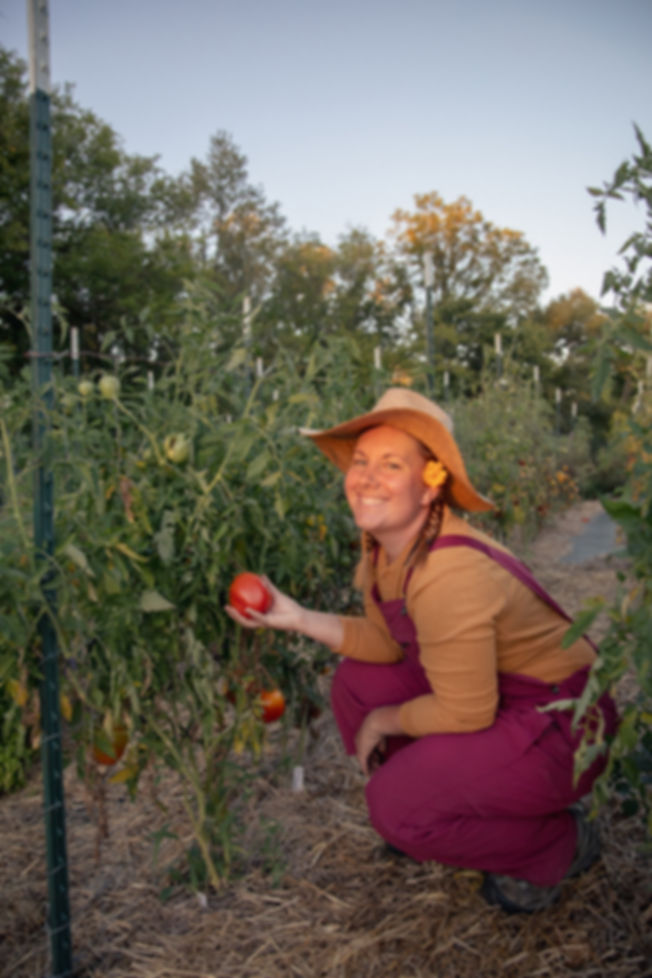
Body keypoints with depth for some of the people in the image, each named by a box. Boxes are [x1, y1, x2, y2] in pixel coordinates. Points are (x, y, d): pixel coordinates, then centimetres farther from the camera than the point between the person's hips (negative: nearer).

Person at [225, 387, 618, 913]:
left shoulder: (449, 574, -33)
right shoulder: (386, 545, -6)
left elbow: (466, 714, -26)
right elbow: (388, 642, 4)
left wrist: (382, 722, -9)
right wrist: (297, 618, -6)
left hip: (564, 726, -8)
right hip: (494, 696, 8)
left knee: (396, 806, -17)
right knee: (356, 681, 4)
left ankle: (562, 844, 6)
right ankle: (438, 806, 19)